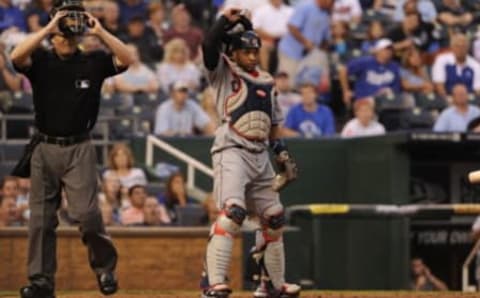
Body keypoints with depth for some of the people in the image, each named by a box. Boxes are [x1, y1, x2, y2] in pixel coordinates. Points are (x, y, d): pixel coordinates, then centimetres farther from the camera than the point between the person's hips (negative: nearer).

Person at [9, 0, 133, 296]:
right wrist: (48, 28, -18)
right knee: (41, 218, 2)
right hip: (44, 149, 1)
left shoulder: (93, 62, 3)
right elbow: (16, 56, -18)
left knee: (86, 212, -11)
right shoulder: (40, 61, 2)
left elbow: (126, 59, -10)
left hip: (79, 150, -1)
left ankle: (105, 266, 11)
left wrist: (99, 31, -12)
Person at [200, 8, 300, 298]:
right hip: (232, 151, -7)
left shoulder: (266, 81, 19)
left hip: (260, 155, 7)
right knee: (233, 211, -25)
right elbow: (209, 46, -18)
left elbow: (274, 122, 23)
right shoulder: (223, 71, 3)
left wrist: (284, 154, 15)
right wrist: (226, 20, -21)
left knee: (274, 219, 11)